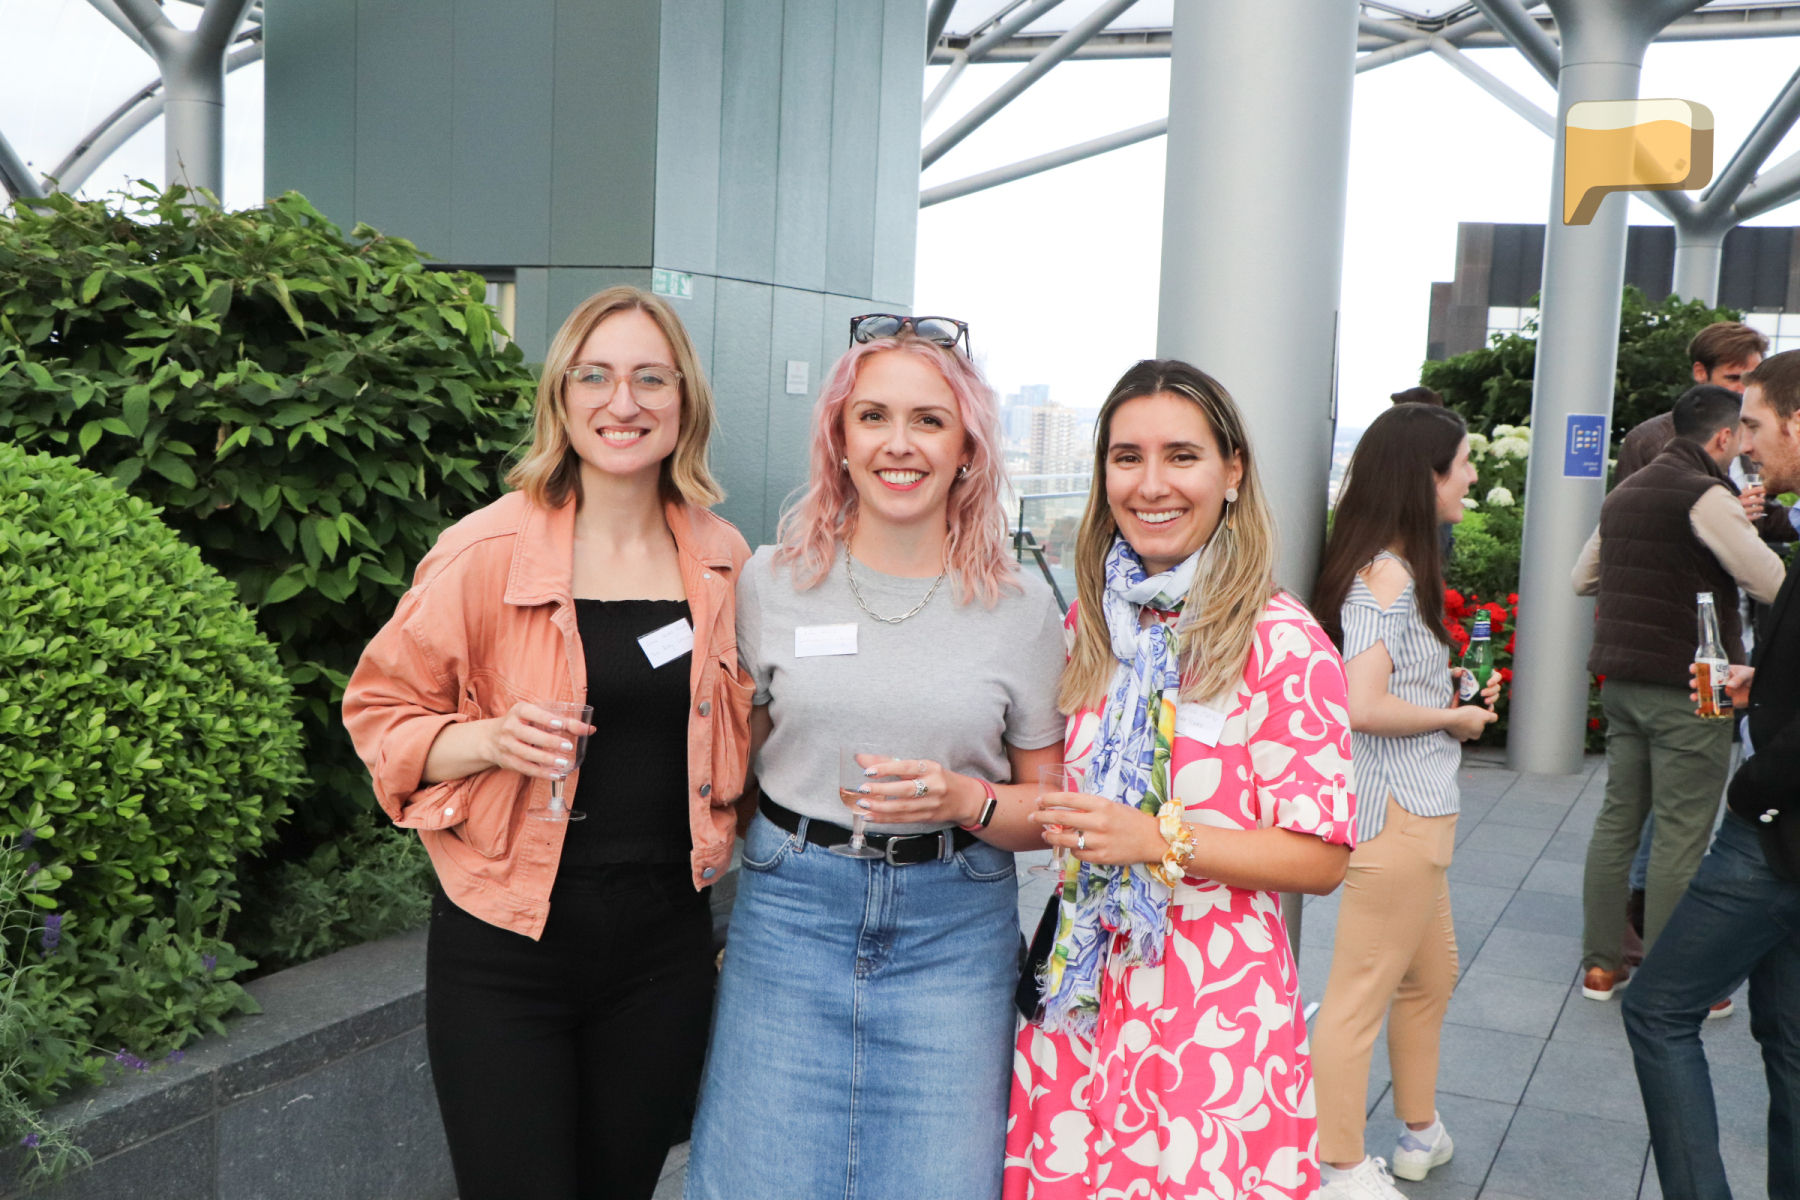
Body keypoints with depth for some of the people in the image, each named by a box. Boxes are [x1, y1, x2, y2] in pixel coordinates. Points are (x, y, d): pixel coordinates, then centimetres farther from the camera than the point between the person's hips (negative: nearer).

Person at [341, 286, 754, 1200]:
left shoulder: (723, 561, 4)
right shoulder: (486, 552, -9)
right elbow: (380, 710, -1)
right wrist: (490, 740, -19)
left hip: (663, 947, 4)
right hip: (507, 952, -3)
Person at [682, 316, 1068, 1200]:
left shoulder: (1021, 606, 0)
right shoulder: (772, 580, 1)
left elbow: (1048, 810, 5)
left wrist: (965, 801, -14)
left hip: (952, 933, 0)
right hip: (791, 911, 0)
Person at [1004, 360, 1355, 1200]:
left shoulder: (1282, 642, -11)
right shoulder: (1088, 625, 7)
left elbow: (1322, 857, -11)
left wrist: (1160, 840, -19)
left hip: (1215, 1004, -5)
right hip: (1083, 996, 5)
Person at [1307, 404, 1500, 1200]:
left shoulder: (1396, 568, 12)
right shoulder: (1388, 575, -19)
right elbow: (1362, 706, -28)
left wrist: (1448, 683, 9)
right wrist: (1454, 717, -14)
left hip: (1415, 811, 11)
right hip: (1393, 813, -11)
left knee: (1431, 977, 24)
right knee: (1359, 999, 1)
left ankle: (1421, 1135, 41)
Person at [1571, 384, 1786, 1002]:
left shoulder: (1623, 494, 14)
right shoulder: (1707, 495, -12)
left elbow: (1583, 578, 24)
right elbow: (1773, 584, -16)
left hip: (1620, 678, 8)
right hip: (1687, 685, -8)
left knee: (1618, 817, 12)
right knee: (1681, 836, -1)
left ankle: (1599, 964, 18)